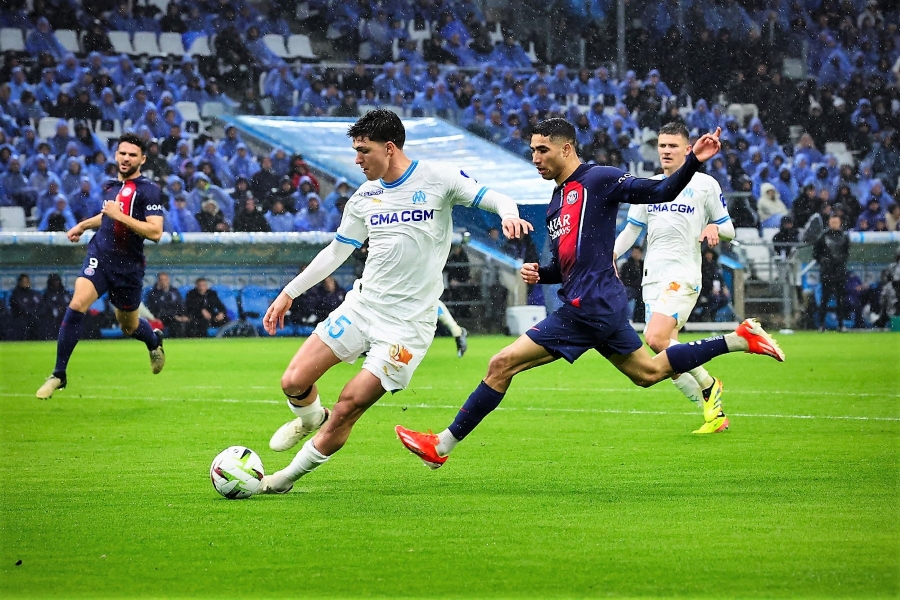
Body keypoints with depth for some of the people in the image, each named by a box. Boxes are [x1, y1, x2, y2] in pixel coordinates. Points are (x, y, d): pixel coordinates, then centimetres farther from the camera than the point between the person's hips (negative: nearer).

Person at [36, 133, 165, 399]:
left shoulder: (148, 190, -9)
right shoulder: (110, 186, 9)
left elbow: (155, 232, -20)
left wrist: (120, 215, -22)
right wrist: (83, 225, 24)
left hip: (128, 266, -3)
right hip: (99, 257, 3)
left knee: (128, 325, 13)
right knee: (76, 305, -20)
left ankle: (155, 340, 53)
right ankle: (58, 375, -13)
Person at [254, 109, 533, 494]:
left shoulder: (437, 180, -6)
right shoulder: (365, 197, 9)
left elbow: (494, 199, -6)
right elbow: (336, 252, 18)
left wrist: (508, 214, -31)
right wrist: (288, 294, 17)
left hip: (407, 323, -5)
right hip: (362, 305, 5)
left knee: (346, 411, -9)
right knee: (294, 381, -6)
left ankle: (288, 477, 8)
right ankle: (310, 418, 29)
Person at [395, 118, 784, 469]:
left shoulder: (598, 179, -7)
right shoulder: (557, 202, 20)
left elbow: (662, 192, -10)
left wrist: (694, 162, -26)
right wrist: (538, 273, 5)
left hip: (589, 306, -10)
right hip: (602, 305, 10)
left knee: (502, 364, -11)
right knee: (648, 372, 21)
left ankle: (442, 446, -6)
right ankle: (741, 339, 24)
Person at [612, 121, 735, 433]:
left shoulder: (705, 184, 2)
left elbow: (729, 229, 6)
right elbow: (631, 229, 18)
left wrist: (714, 227, -17)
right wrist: (611, 253, 0)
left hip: (683, 276, -6)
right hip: (652, 277, 6)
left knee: (656, 338, -24)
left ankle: (708, 385, -5)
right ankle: (714, 413, 9)